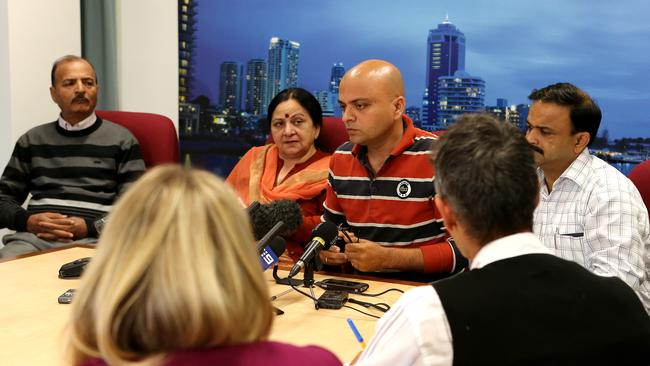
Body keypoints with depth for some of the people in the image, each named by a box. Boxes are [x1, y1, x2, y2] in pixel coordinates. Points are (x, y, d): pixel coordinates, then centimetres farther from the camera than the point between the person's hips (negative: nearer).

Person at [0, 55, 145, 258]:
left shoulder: (121, 140, 10)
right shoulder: (32, 140, 19)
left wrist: (89, 227, -11)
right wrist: (27, 221, -2)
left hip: (93, 240, -2)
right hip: (34, 236, 2)